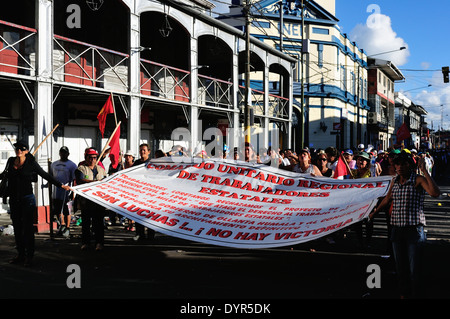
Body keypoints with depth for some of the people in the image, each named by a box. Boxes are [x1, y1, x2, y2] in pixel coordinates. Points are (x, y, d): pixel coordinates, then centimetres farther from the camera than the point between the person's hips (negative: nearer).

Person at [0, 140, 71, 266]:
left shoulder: (31, 163, -5)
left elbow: (45, 175, -2)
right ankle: (20, 254, 20)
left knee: (27, 228, -3)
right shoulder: (11, 161, 7)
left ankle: (29, 256, 5)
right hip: (14, 199, 5)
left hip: (27, 199, -5)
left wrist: (61, 185, -4)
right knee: (17, 227, 9)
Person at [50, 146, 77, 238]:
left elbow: (74, 180, -6)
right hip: (56, 193, 6)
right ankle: (62, 225, 34)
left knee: (67, 212, 1)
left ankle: (67, 228, 14)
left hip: (66, 193, -5)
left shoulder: (72, 165, -4)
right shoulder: (54, 164, 13)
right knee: (58, 210, 16)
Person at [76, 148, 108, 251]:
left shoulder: (101, 169, 18)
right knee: (85, 222, 4)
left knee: (98, 222, -1)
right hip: (86, 200, -2)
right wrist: (94, 181, -23)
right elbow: (80, 181, -13)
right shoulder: (81, 168, 4)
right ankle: (85, 242, 13)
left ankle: (99, 242, 1)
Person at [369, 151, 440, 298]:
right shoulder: (395, 182, 10)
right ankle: (404, 294, 27)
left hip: (414, 230, -6)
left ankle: (417, 295, 7)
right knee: (401, 268, 14)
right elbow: (387, 199, 27)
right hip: (397, 230, 6)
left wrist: (425, 171, -25)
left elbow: (435, 193, -25)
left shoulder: (418, 180, -7)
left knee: (415, 270, -4)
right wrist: (374, 212, 38)